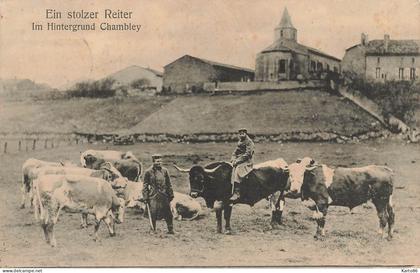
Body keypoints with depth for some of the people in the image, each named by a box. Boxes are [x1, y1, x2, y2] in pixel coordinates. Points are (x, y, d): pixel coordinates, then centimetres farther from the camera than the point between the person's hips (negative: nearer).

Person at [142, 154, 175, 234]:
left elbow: (169, 184, 13)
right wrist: (145, 197, -3)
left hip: (164, 196, 2)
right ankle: (153, 230, 14)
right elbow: (145, 186, 2)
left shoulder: (165, 171, 7)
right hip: (153, 196, -2)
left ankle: (171, 230, 12)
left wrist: (171, 194, 10)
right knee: (153, 215, 1)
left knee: (168, 214, 3)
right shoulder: (148, 172, -1)